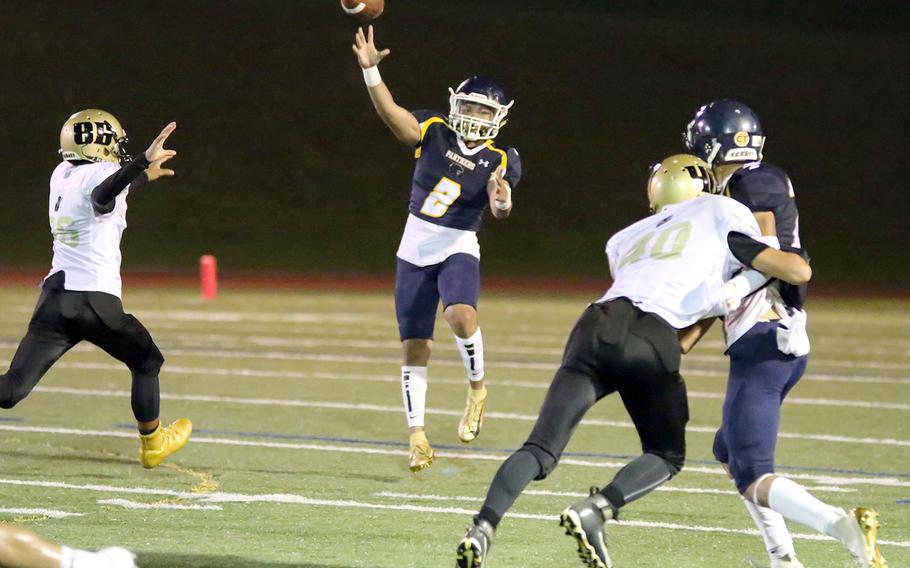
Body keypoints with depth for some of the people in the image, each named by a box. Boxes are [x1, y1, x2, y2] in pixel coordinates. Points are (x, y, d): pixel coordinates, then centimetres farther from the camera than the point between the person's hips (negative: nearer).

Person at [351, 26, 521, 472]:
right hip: (415, 251, 2)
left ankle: (476, 388, -5)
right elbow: (391, 113, -12)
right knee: (414, 349, 4)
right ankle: (417, 437, 13)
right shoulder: (434, 133, -2)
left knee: (460, 316, -31)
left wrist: (501, 202, -42)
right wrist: (369, 70, -25)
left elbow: (501, 207, -18)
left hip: (458, 250, -2)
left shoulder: (499, 161, -6)